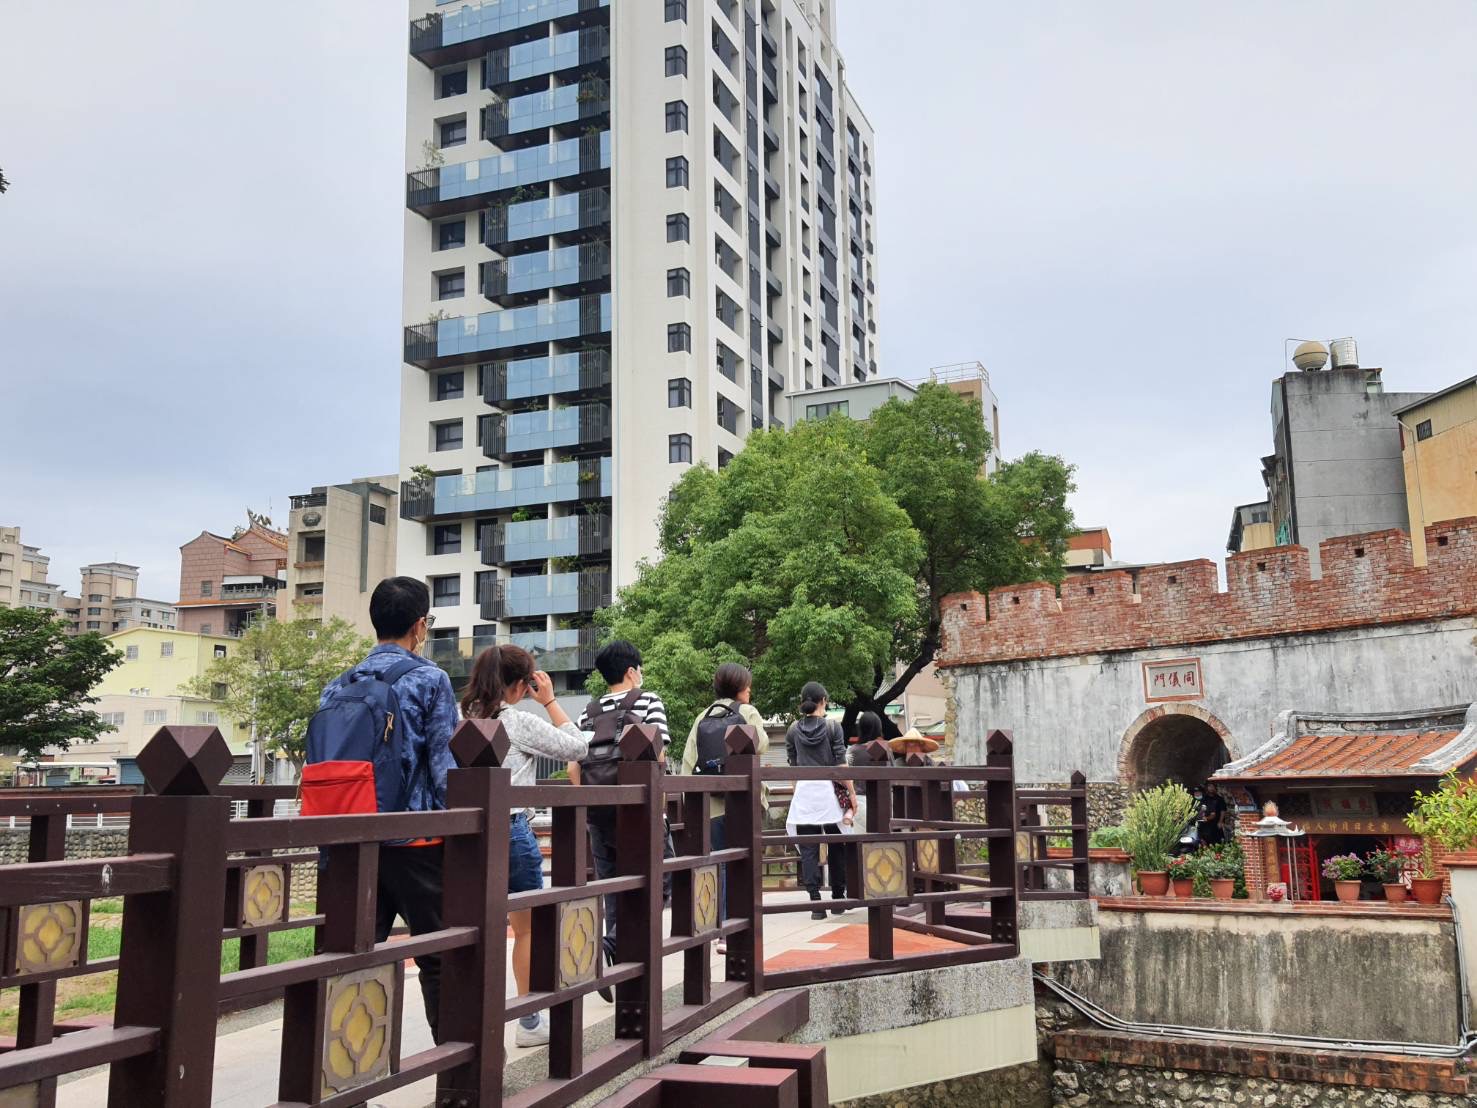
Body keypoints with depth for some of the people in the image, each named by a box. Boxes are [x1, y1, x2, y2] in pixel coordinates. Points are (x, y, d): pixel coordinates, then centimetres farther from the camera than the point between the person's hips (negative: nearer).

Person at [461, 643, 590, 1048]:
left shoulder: (465, 718, 4)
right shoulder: (520, 722, -11)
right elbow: (577, 746, -2)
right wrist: (550, 700, 2)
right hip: (510, 829, -5)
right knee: (527, 928, 10)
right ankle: (530, 1021, 19)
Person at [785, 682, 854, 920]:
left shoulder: (793, 730, 6)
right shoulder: (832, 726, -2)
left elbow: (792, 765, 13)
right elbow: (841, 764, -6)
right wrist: (852, 793, -2)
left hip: (803, 793, 2)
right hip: (829, 791, -1)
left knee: (808, 851, 1)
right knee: (836, 847, 12)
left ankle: (816, 902, -5)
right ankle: (838, 898, 18)